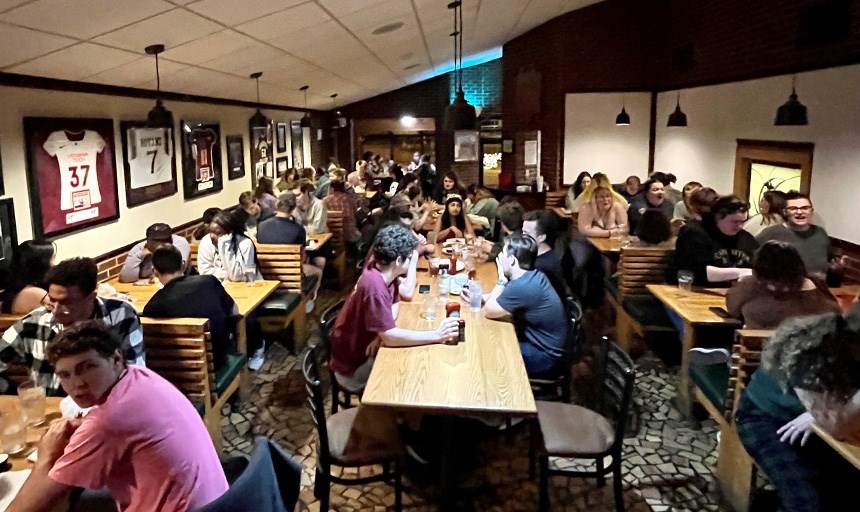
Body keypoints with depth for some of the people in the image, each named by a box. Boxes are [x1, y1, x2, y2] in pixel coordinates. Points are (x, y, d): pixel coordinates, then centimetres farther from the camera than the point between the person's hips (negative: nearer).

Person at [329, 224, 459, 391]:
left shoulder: (383, 271, -6)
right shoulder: (375, 285, -33)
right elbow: (390, 337, -35)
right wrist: (436, 335, -31)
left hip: (364, 349, 8)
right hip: (354, 365, -8)